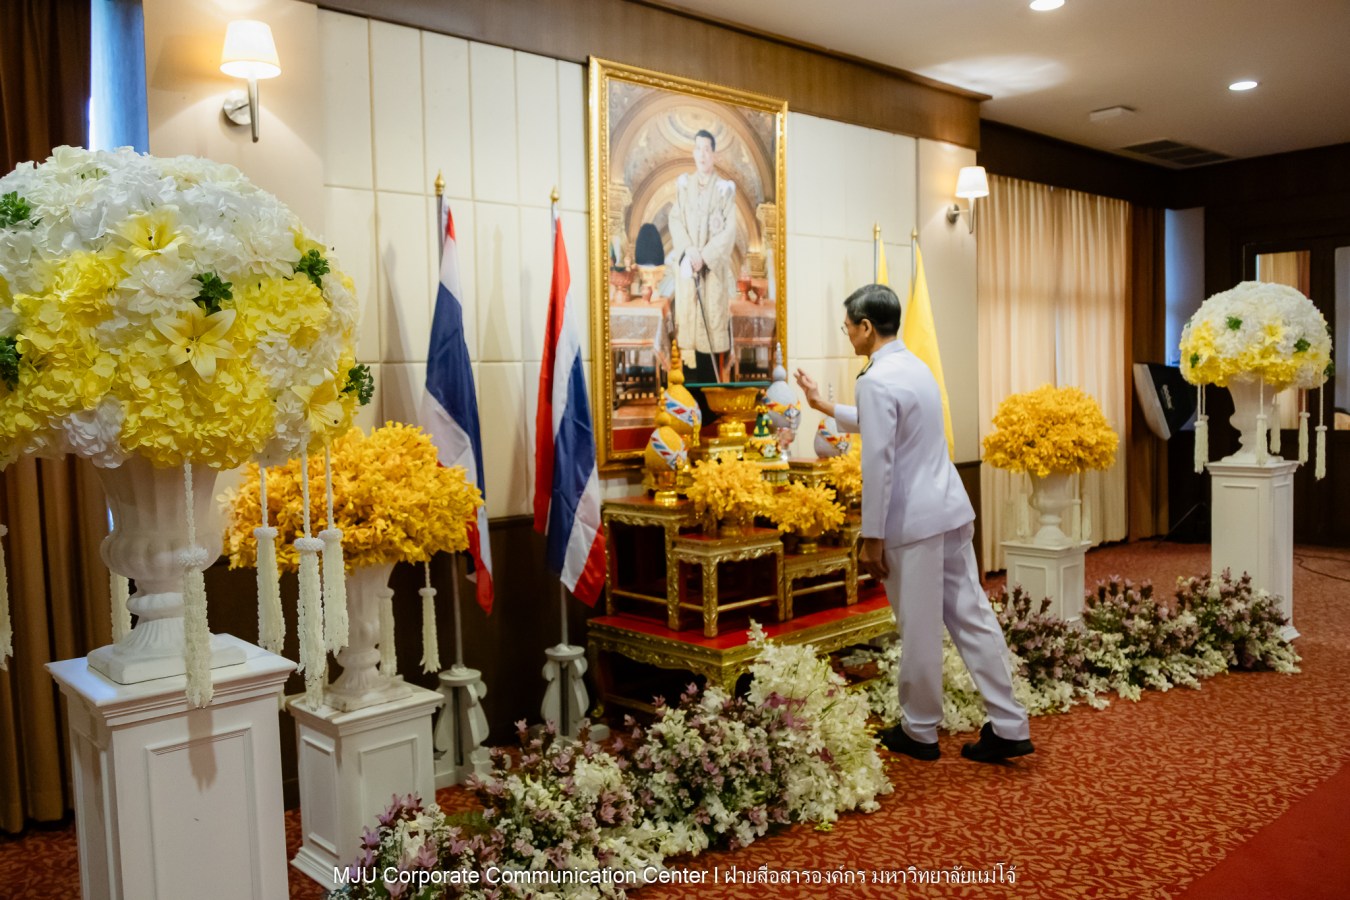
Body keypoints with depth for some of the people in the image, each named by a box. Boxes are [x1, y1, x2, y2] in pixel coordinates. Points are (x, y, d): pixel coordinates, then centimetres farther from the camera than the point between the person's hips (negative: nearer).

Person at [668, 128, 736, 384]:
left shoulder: (725, 188, 2)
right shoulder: (683, 184, 11)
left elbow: (729, 230, -5)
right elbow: (675, 221, 4)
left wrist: (704, 256, -14)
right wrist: (689, 251, -12)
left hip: (714, 266, -2)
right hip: (686, 264, 2)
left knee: (712, 319, -5)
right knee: (690, 318, 0)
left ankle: (711, 384, 1)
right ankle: (696, 383, 6)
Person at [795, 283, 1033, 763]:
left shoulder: (876, 380, -16)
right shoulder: (915, 366, 14)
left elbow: (878, 465, -19)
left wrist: (872, 538, -13)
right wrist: (826, 406, 38)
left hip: (913, 521, -9)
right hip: (951, 509, 9)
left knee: (920, 630, 5)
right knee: (972, 616, 11)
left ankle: (919, 732, 20)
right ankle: (1008, 727, 15)